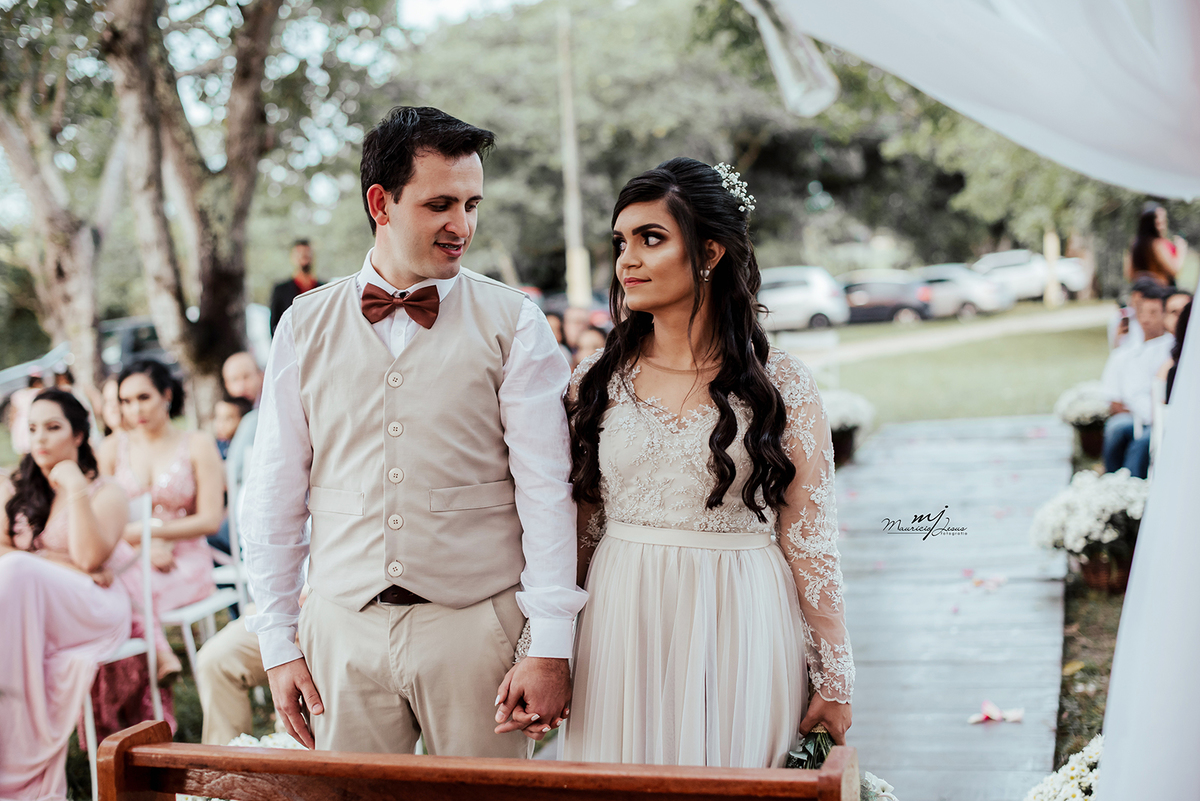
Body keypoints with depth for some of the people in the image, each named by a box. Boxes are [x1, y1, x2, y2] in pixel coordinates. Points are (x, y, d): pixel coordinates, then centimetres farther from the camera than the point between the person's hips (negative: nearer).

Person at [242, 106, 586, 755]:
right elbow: (274, 495, 9)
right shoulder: (306, 326, 6)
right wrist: (278, 643, 6)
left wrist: (550, 648, -11)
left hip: (477, 628, -2)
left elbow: (546, 490, -6)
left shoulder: (512, 324, -1)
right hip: (343, 630, 2)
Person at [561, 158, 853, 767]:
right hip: (622, 634, 2)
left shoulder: (782, 385, -4)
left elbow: (809, 540, -3)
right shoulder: (596, 382, 4)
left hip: (739, 635, -2)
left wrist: (834, 681, -2)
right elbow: (578, 531, 8)